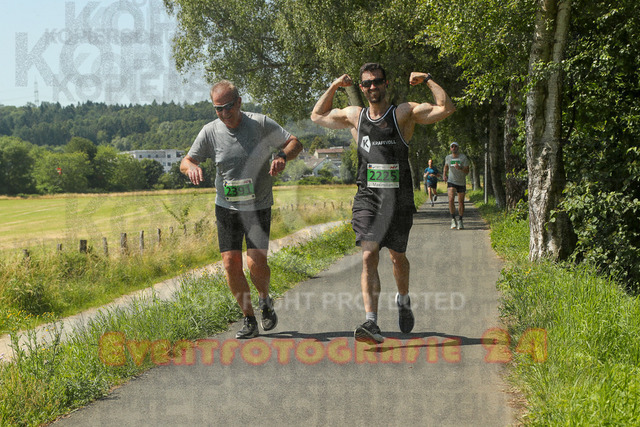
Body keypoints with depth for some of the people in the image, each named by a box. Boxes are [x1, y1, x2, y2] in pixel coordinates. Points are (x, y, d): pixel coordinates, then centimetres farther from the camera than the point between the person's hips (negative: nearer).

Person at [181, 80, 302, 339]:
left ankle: (265, 300, 19)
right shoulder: (210, 132, -4)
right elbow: (185, 161, 2)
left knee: (256, 263, -14)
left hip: (258, 207, -2)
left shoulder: (261, 124, -8)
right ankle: (249, 320, 11)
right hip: (226, 208, 2)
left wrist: (282, 157, -25)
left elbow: (295, 143, -3)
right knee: (231, 265, -5)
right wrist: (191, 167, -23)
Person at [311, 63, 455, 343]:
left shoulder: (404, 113, -1)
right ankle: (371, 323, -18)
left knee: (397, 257, 11)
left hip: (398, 198, -1)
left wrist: (427, 80, -8)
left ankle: (403, 299, 42)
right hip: (367, 196, 2)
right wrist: (333, 87, 14)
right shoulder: (354, 116, 10)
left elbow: (446, 109, -12)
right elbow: (317, 116, 25)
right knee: (369, 257, -13)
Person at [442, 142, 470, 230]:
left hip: (461, 183, -1)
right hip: (451, 182, 1)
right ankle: (453, 220, -13)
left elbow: (467, 171, -12)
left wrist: (460, 168, -30)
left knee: (461, 202, 5)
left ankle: (460, 220, 21)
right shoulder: (448, 158, 3)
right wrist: (444, 174, 7)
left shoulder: (463, 157, -7)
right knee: (451, 199, -20)